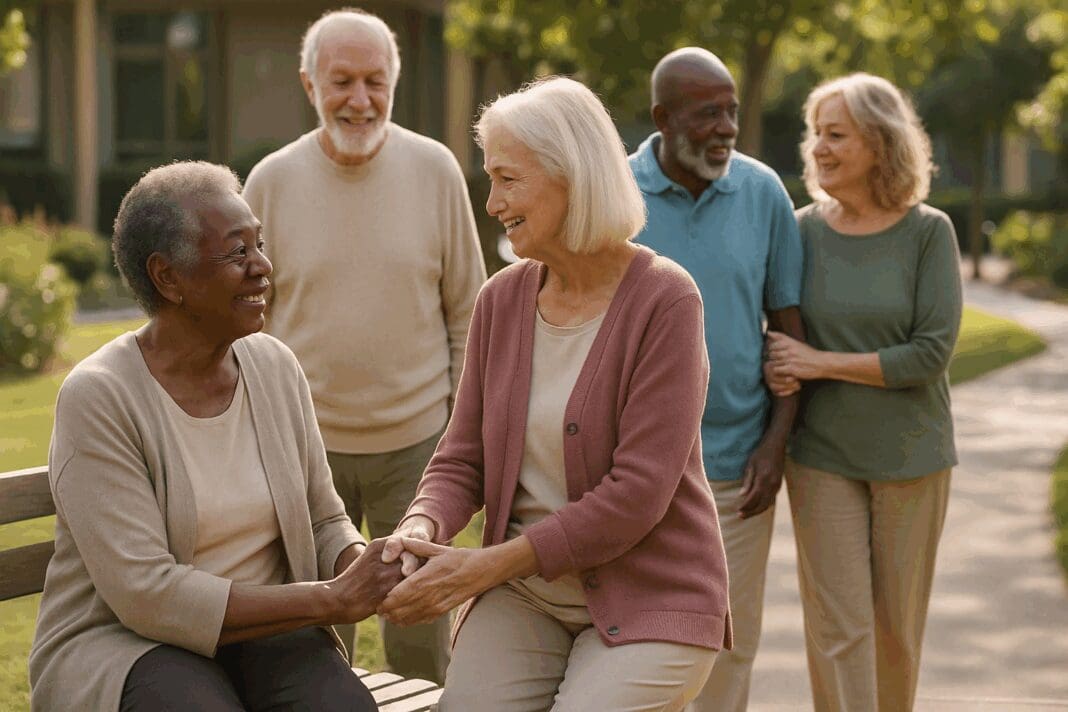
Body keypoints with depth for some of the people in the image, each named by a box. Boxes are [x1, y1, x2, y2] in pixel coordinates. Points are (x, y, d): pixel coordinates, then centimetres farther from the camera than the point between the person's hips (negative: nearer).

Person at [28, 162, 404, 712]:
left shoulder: (275, 367, 4)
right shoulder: (99, 397, -14)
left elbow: (324, 523, 11)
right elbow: (145, 594, -20)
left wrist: (365, 567, -14)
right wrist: (328, 600, -21)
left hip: (264, 633, 5)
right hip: (123, 644, -4)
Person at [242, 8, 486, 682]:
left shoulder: (435, 170, -3)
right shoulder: (271, 181, -2)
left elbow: (467, 308, 3)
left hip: (416, 438, 0)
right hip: (305, 443, 1)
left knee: (422, 635, 9)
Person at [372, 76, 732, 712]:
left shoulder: (664, 301, -14)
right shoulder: (502, 299, 4)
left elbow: (638, 493, -19)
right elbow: (462, 461, 7)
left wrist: (486, 566, -20)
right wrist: (421, 531, -16)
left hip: (647, 598, -4)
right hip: (525, 596, 4)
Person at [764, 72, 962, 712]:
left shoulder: (928, 232, -7)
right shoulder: (805, 230, 0)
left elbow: (932, 352, -13)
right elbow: (783, 332, 9)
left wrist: (820, 362, -16)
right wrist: (779, 368, -14)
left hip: (910, 456, -1)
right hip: (823, 457, 1)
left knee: (897, 623, 9)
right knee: (837, 626, -3)